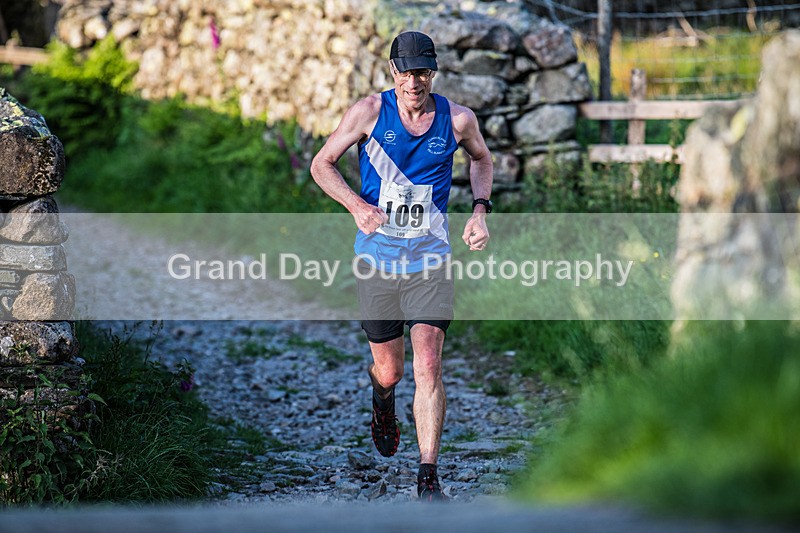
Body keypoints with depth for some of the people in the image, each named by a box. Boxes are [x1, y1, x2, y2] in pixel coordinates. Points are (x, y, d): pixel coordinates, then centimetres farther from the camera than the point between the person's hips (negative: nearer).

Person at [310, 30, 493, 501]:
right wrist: (357, 205, -15)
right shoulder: (371, 112, -5)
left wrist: (481, 210, 5)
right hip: (378, 257, 0)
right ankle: (383, 398, 49)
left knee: (429, 365, -12)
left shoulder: (458, 120, -2)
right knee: (389, 370, 10)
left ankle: (429, 477, -6)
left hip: (431, 258, 0)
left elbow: (482, 158, 21)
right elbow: (322, 164, 2)